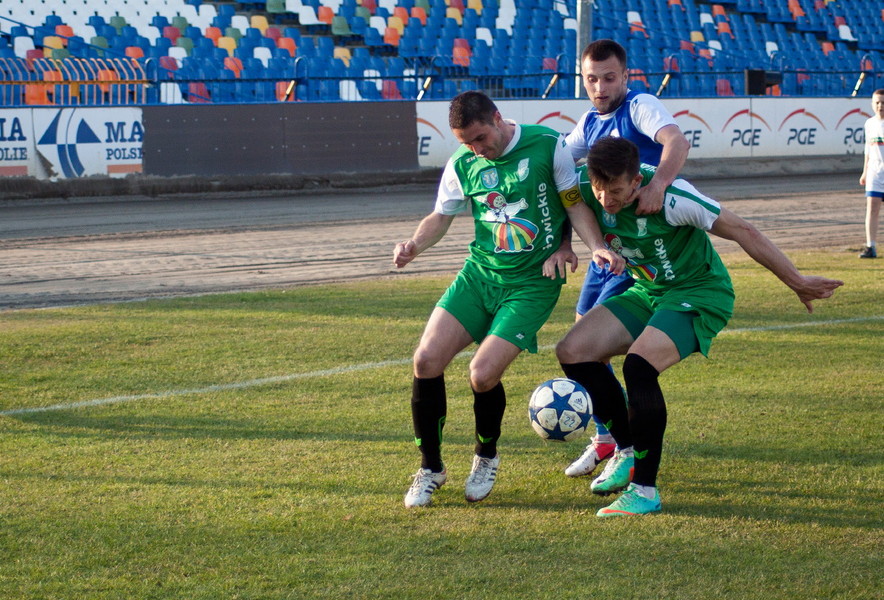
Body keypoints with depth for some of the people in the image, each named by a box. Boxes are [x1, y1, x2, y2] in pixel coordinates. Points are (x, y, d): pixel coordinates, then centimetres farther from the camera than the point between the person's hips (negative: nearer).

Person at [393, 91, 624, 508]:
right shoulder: (462, 165, 3)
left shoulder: (548, 146, -8)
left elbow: (576, 204, -1)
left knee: (483, 374, -18)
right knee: (427, 359, -12)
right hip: (479, 273, 4)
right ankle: (431, 467, 8)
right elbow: (441, 216, 13)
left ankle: (486, 459, 15)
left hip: (533, 282, -4)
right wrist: (415, 246, -7)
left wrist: (596, 247, -17)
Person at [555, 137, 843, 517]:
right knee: (573, 351, -8)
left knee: (639, 364, -30)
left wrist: (796, 282, -13)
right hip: (646, 293, 7)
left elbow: (741, 232, -19)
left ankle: (645, 489, -21)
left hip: (698, 295, -7)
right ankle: (627, 451, 10)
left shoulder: (670, 196, -28)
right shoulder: (587, 188, -13)